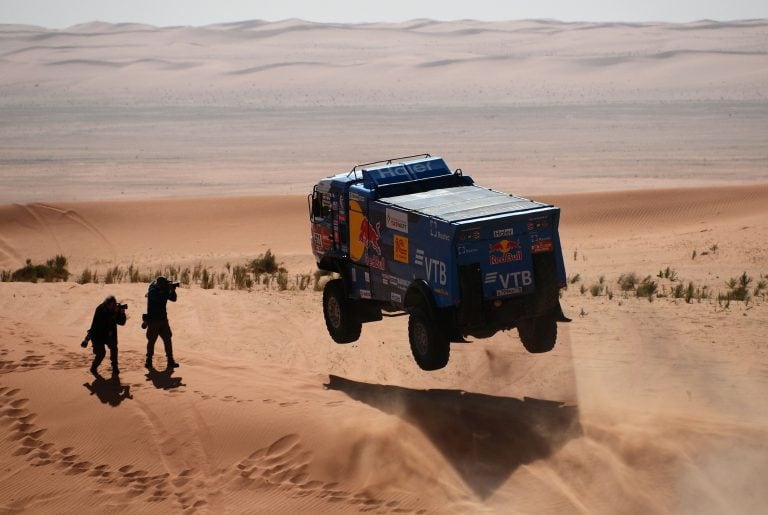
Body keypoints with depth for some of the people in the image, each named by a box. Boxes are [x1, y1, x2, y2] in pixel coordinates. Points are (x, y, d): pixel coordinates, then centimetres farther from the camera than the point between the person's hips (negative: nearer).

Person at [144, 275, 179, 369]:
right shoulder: (152, 291, -14)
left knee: (167, 340, 4)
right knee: (151, 340, 1)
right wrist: (168, 289, -26)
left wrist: (172, 290, -8)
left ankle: (170, 361, 7)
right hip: (153, 320, -6)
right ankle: (149, 361, 12)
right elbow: (160, 298, -29)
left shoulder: (163, 290, 6)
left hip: (163, 319, 6)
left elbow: (173, 298, 9)